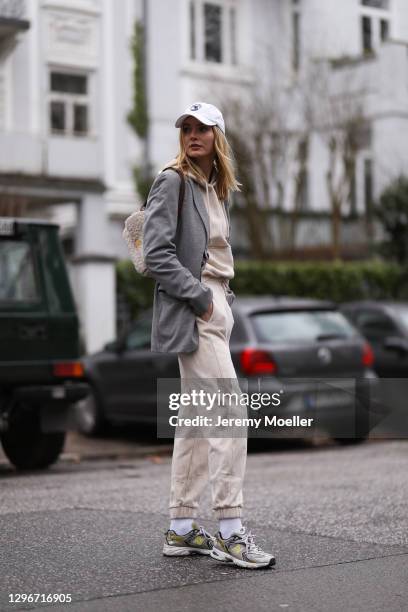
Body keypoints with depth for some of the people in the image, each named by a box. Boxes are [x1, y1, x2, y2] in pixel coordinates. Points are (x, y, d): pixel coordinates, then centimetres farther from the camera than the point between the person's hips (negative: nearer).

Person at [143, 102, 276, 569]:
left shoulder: (216, 189, 17)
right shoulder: (172, 182, -7)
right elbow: (157, 253, -15)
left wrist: (224, 300, 9)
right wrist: (200, 298, -16)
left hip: (215, 308, 9)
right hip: (191, 312, -9)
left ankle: (181, 529, 16)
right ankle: (230, 532, -9)